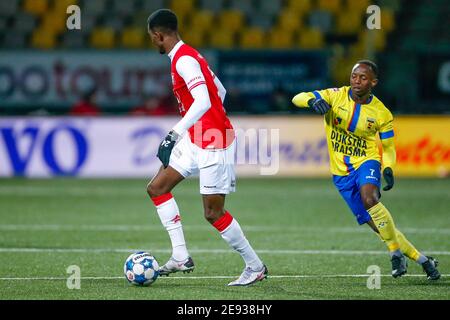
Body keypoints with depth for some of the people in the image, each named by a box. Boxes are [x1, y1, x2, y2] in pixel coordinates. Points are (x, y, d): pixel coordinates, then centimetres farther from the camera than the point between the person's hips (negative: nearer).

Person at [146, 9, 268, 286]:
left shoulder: (184, 60, -18)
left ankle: (256, 267, 8)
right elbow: (220, 91, 19)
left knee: (214, 213, -5)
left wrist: (176, 133, -33)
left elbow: (203, 102, -30)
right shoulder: (187, 56, 12)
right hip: (195, 140, 10)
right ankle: (181, 257, 5)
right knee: (157, 188, 7)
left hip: (214, 143, -10)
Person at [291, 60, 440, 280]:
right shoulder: (336, 96, -7)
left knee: (369, 198, -36)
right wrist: (312, 100, -37)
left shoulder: (381, 113, -6)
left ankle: (396, 252, -20)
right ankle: (421, 260, 18)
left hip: (366, 163, -2)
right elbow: (298, 98, -13)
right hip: (341, 173, 2)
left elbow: (388, 148, 5)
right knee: (379, 226, 2)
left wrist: (388, 169, -16)